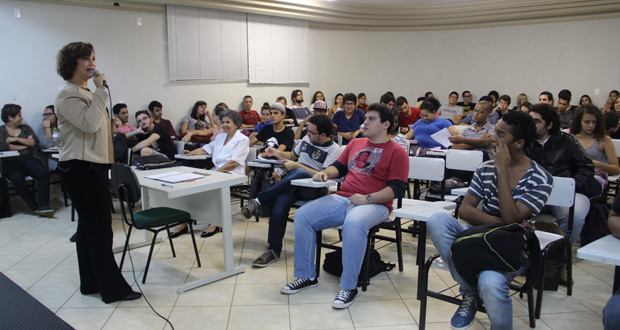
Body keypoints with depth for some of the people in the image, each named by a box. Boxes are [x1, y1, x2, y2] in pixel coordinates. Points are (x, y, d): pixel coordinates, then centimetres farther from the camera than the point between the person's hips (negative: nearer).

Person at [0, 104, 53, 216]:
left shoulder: (25, 128, 23)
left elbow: (35, 142, 6)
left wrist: (16, 139, -2)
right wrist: (24, 145, 0)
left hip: (28, 159, 3)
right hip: (11, 161, -3)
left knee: (44, 173, -29)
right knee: (17, 178, -36)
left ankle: (43, 206, -32)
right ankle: (35, 206, -25)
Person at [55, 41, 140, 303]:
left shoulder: (85, 91, 19)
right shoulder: (67, 94, -11)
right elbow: (89, 123, -24)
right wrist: (100, 92, -20)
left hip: (93, 166, 10)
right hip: (81, 169, -10)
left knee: (88, 226, 14)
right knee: (100, 229, -7)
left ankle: (91, 282, 24)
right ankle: (113, 289, 0)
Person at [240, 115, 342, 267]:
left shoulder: (333, 149, -3)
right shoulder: (306, 139, 17)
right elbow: (293, 155, 35)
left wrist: (296, 166, -12)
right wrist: (278, 153, 15)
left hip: (314, 190, -5)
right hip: (293, 184, 5)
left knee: (299, 173, -39)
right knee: (280, 203, -30)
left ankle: (259, 201, -30)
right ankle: (274, 250, -21)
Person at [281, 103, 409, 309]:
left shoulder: (396, 152, 0)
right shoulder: (355, 144, 21)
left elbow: (396, 188, -8)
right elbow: (339, 167, 25)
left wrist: (367, 198, -20)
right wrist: (325, 173, 2)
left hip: (374, 205, -6)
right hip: (342, 198, 6)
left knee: (353, 223, -40)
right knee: (302, 215, -12)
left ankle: (348, 287, -26)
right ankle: (307, 276, -2)